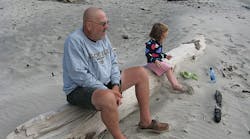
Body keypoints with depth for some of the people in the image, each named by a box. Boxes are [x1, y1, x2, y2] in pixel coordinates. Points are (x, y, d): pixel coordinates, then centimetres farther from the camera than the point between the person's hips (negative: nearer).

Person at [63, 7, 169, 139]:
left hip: (106, 83, 9)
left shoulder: (103, 36, 5)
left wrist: (116, 86, -8)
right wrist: (107, 90, -25)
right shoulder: (74, 41, -20)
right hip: (80, 89, -8)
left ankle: (145, 121, 9)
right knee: (108, 98, -41)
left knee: (141, 73, 3)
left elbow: (113, 62, 8)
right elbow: (80, 75, -26)